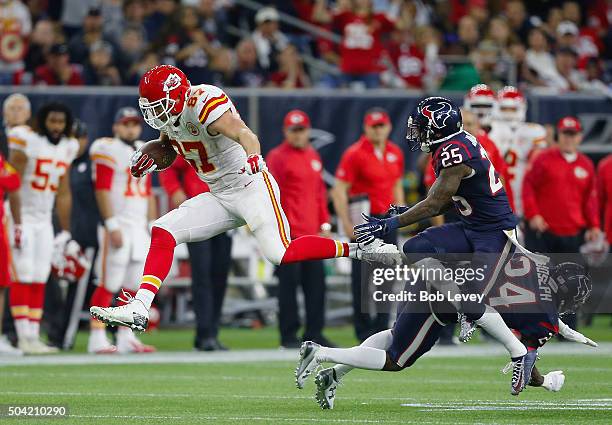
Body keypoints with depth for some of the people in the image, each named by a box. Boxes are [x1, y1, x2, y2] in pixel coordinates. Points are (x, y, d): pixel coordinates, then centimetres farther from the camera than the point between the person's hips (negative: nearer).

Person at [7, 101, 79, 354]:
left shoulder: (66, 148, 8)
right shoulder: (26, 141, -13)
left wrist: (65, 231, 13)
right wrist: (16, 225, -18)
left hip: (44, 221, 6)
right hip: (23, 218, -6)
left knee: (39, 281, 3)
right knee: (24, 278, -10)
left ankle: (34, 337, 5)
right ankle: (24, 338, -11)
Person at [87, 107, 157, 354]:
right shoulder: (107, 150, -5)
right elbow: (102, 190, -11)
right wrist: (112, 226, -18)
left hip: (139, 228, 7)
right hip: (118, 227, -7)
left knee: (135, 285, 6)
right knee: (109, 284, -9)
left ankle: (126, 337, 11)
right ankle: (97, 337, -8)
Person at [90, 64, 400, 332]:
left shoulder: (203, 102, -22)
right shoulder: (170, 115, 5)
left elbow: (244, 134, -37)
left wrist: (253, 157, -59)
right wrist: (150, 156, 2)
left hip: (251, 187, -9)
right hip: (220, 198, 9)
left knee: (280, 254, -24)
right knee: (163, 232, -3)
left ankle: (358, 249, -10)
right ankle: (139, 310, -5)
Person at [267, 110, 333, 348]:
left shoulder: (313, 156, 17)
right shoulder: (277, 157, -5)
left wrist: (325, 224, 17)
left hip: (312, 233, 7)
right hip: (288, 234, -7)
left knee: (316, 282, 6)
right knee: (289, 282, -4)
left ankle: (314, 333, 13)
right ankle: (289, 335, 0)